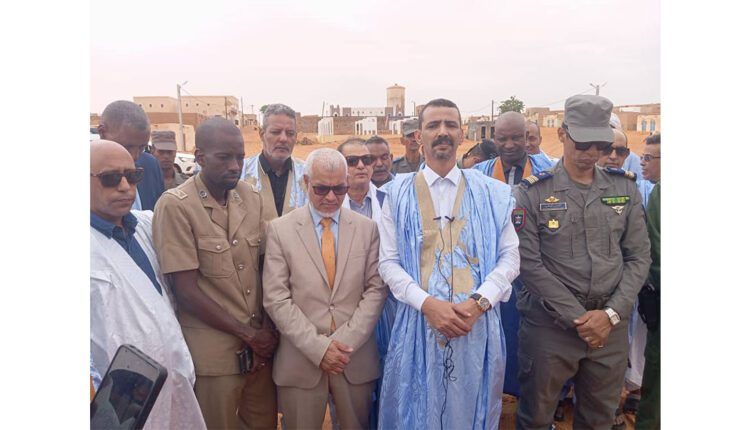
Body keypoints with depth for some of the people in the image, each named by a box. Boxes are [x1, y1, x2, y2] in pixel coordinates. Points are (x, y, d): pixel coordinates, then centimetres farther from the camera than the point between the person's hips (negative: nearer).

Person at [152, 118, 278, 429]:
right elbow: (186, 290, -14)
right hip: (213, 349, -4)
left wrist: (267, 328, -4)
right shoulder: (175, 206, -13)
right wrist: (247, 334, -9)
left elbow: (262, 265, 6)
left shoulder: (252, 198, 2)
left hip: (261, 340, 4)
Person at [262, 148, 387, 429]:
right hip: (301, 360, -1)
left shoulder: (367, 228, 3)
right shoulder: (280, 229, -3)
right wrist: (318, 347, -13)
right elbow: (276, 299, -6)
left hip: (356, 358, 2)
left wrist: (346, 341, -10)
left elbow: (376, 289, 0)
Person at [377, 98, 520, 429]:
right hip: (418, 321, 0)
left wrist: (479, 302, -12)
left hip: (478, 323, 1)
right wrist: (427, 303, -15)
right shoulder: (398, 194, 3)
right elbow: (389, 262, -1)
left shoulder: (492, 193, 5)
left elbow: (510, 256, 3)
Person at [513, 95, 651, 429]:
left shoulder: (625, 188, 6)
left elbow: (638, 257, 5)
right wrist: (577, 317, -12)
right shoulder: (532, 192, -6)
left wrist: (611, 313, -7)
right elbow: (528, 263, -10)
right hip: (549, 325, -3)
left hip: (610, 326, 3)